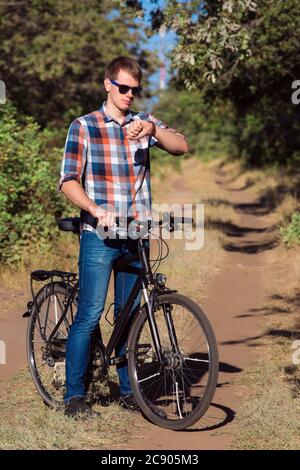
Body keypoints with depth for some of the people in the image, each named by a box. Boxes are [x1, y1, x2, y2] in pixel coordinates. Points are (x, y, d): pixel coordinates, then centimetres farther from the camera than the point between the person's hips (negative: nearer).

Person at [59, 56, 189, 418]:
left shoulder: (144, 123, 10)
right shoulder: (84, 127, -1)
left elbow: (181, 147, -6)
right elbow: (68, 180, -9)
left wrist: (152, 129, -24)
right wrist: (96, 210, -25)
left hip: (136, 235, 4)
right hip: (99, 236, -4)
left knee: (130, 315, 10)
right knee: (89, 314, -7)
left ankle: (128, 391, 20)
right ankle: (74, 395, 2)